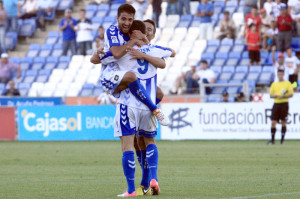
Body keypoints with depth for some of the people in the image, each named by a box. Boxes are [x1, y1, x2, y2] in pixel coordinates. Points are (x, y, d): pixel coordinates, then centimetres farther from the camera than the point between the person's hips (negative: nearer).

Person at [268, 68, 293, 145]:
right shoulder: (274, 84, 12)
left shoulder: (287, 83, 4)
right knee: (273, 122, -5)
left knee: (283, 123, 0)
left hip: (284, 104, -2)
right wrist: (276, 96, -9)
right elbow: (271, 95, 12)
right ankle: (272, 140, 0)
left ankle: (282, 140, 5)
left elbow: (291, 94, 0)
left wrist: (283, 96, -15)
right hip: (276, 103, 2)